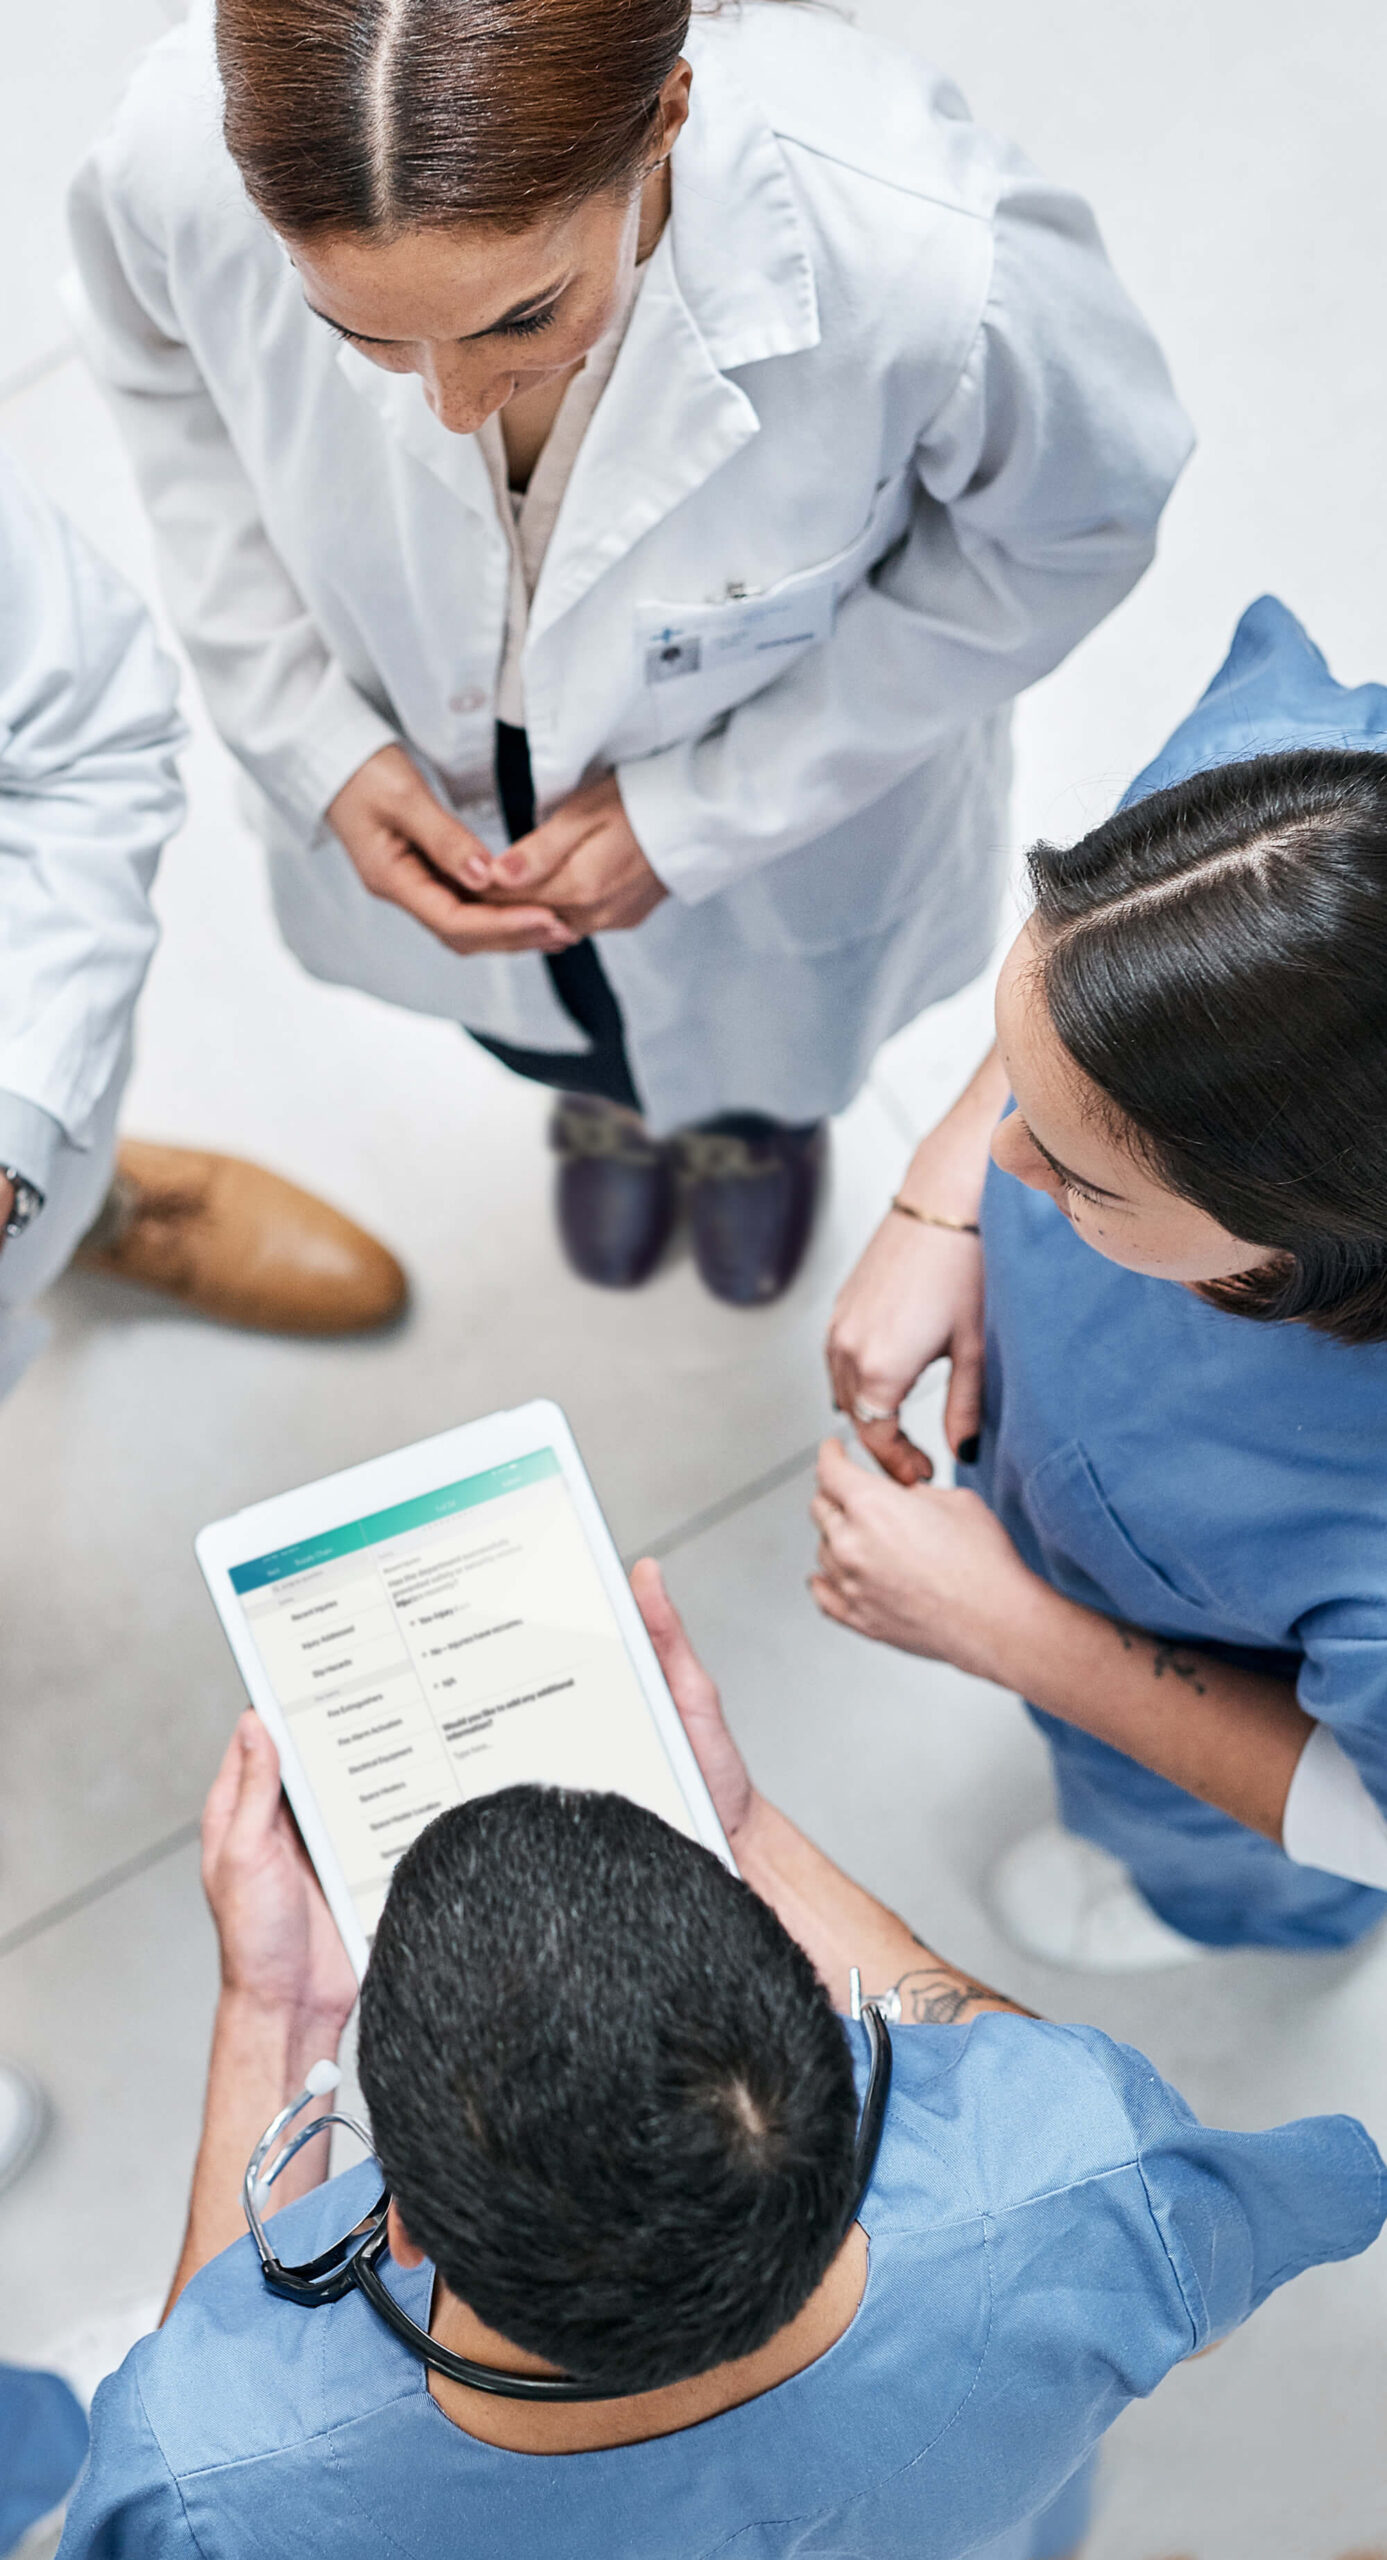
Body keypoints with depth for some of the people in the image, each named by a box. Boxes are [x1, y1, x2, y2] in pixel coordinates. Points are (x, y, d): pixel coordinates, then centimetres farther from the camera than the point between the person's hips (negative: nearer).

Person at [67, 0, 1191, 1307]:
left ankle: (757, 1115, 78)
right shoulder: (175, 166, -37)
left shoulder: (930, 260, -45)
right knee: (528, 1018, 36)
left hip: (778, 806, -1)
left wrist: (698, 815, -22)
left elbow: (1069, 527, -21)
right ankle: (604, 1090, 78)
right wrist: (310, 737, -19)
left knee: (760, 1046, 35)